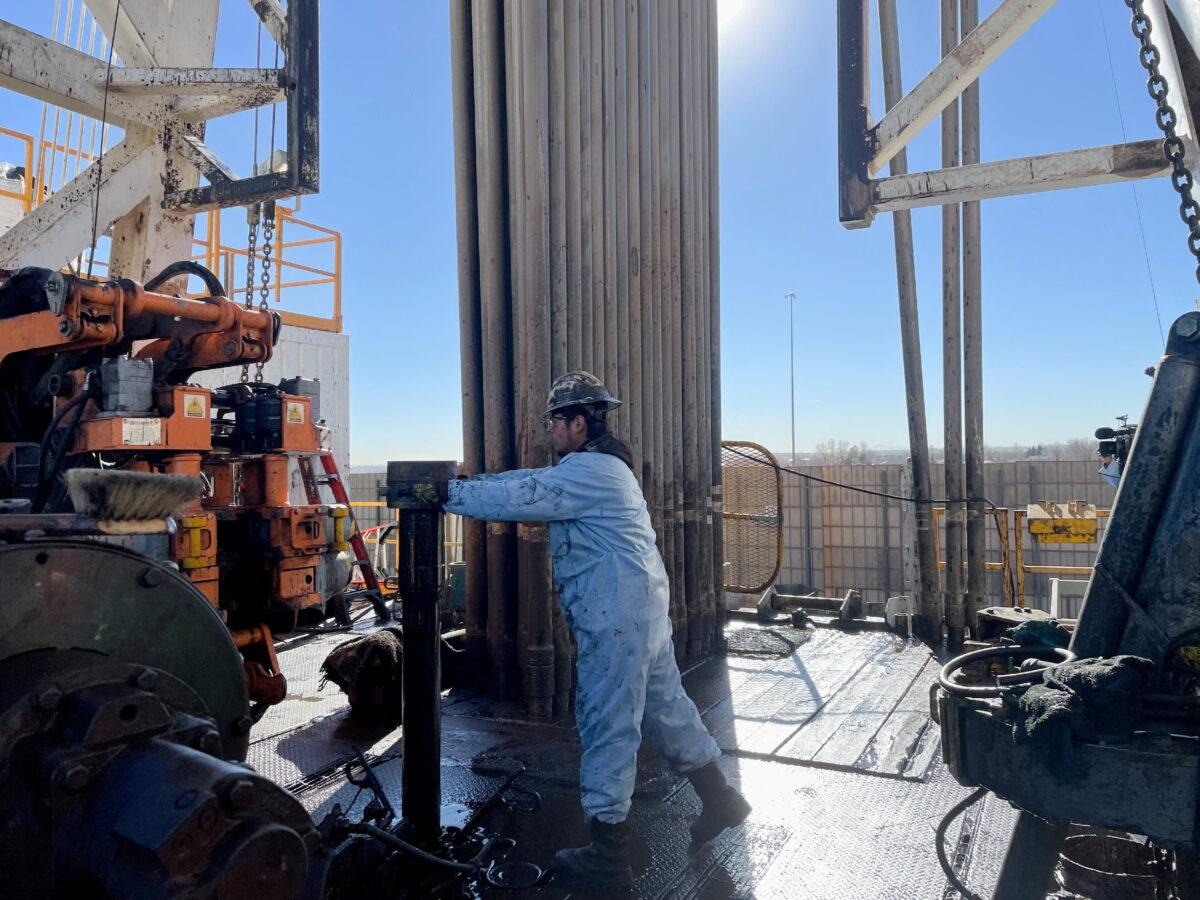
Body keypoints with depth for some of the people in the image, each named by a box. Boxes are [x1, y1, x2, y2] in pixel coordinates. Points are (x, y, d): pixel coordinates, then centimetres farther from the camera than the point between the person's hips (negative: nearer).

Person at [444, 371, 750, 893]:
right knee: (666, 708, 20)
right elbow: (531, 479, 16)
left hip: (615, 620, -10)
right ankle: (719, 799, 35)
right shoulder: (602, 466, 17)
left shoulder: (587, 471, -16)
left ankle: (608, 859, 10)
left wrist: (448, 494, -11)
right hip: (645, 610, 10)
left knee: (607, 728, -1)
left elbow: (516, 496, -20)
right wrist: (466, 484, 9)